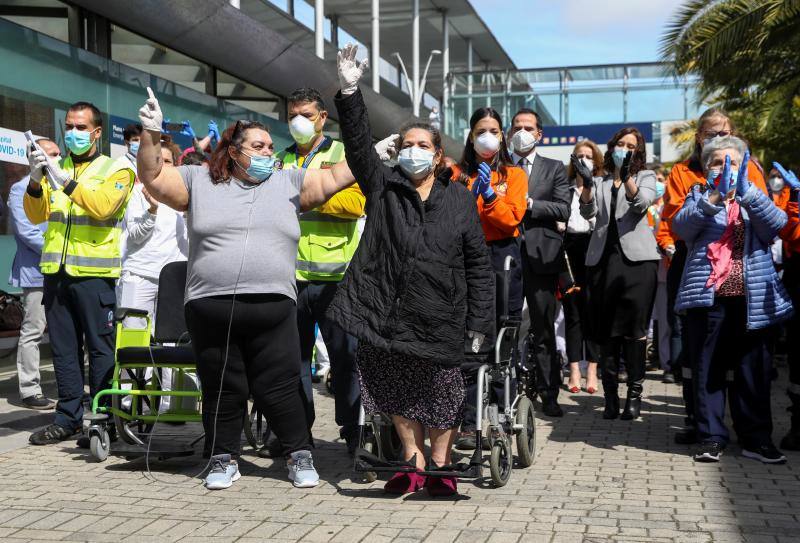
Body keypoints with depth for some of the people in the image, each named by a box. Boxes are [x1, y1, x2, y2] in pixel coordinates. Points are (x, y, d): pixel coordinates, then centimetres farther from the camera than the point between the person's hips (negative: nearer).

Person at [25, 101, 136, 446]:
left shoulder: (116, 169, 3)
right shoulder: (55, 168, 17)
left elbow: (103, 207, -14)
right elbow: (36, 215, 8)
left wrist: (66, 182, -20)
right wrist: (36, 182, -9)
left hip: (94, 272, -5)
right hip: (56, 271, 5)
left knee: (100, 347, -2)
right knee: (63, 349, 9)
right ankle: (68, 417, 16)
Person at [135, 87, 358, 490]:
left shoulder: (288, 182, 13)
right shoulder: (199, 181, 11)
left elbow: (334, 179, 10)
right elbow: (153, 179, 7)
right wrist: (151, 135, -6)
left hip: (272, 307, 0)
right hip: (210, 308, 0)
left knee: (279, 389, 2)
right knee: (221, 389, 9)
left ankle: (299, 456, 18)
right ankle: (223, 460, 24)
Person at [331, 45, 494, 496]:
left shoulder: (460, 200, 4)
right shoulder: (384, 187, 6)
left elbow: (478, 264, 3)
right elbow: (359, 145, -9)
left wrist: (479, 323, -2)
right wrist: (350, 93, -22)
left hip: (442, 320, -1)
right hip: (391, 314, 1)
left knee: (441, 391, 5)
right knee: (400, 391, 8)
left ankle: (441, 465, 20)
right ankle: (413, 463, 21)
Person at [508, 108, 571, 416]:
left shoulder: (554, 169, 9)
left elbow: (563, 209, -3)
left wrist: (529, 203, -12)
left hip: (540, 255, -1)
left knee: (544, 329, 3)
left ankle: (548, 394, 9)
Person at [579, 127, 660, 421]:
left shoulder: (645, 176, 14)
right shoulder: (601, 182, 20)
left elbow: (641, 203, -7)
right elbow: (588, 212, 3)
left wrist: (626, 176, -24)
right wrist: (586, 183, -14)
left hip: (636, 257, -2)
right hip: (603, 257, 2)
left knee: (634, 328, -7)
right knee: (606, 330, 1)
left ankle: (635, 392, -1)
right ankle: (610, 394, 6)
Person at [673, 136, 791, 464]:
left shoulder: (755, 200, 15)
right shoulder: (699, 197, 11)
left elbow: (776, 223, -8)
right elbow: (681, 226, -11)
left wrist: (746, 190, -22)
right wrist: (716, 195, -24)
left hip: (752, 299, 1)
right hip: (708, 298, -1)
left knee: (754, 371, 6)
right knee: (708, 371, 1)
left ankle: (756, 439, 16)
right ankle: (711, 438, 8)